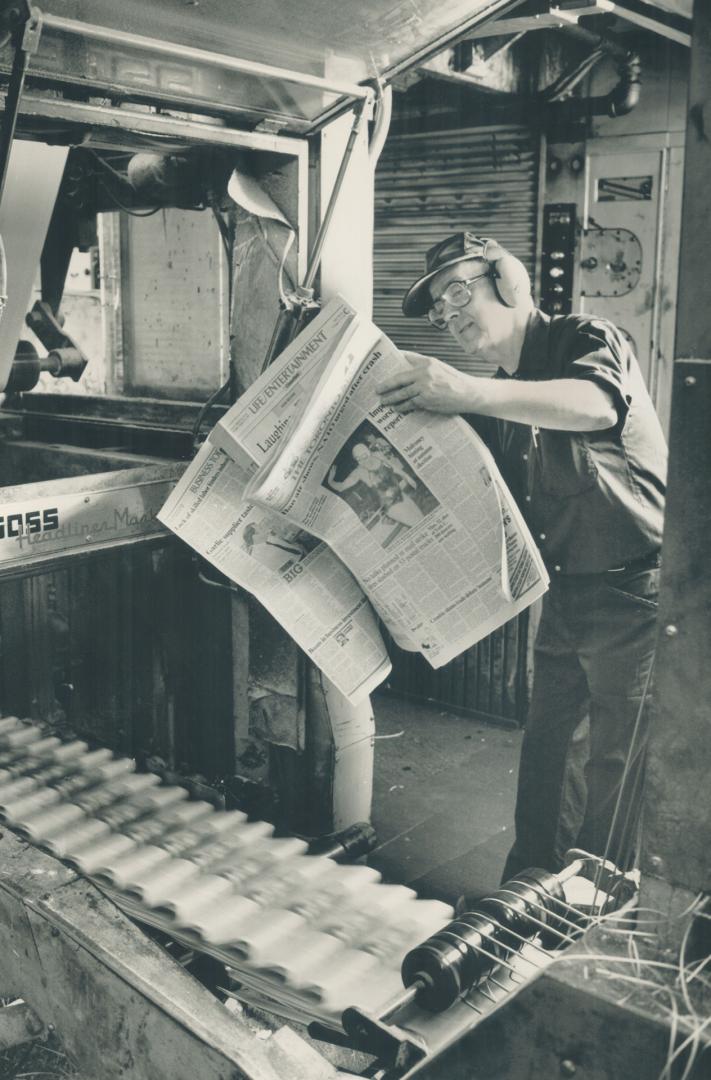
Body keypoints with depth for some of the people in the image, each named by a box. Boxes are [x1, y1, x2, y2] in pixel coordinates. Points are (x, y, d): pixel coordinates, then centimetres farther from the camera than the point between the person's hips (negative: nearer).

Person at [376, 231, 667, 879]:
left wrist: (470, 393, -47)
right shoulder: (496, 406, 12)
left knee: (616, 761, 3)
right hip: (566, 598, 7)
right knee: (547, 753, 15)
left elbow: (596, 404, -34)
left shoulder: (585, 340, -10)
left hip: (634, 593, -7)